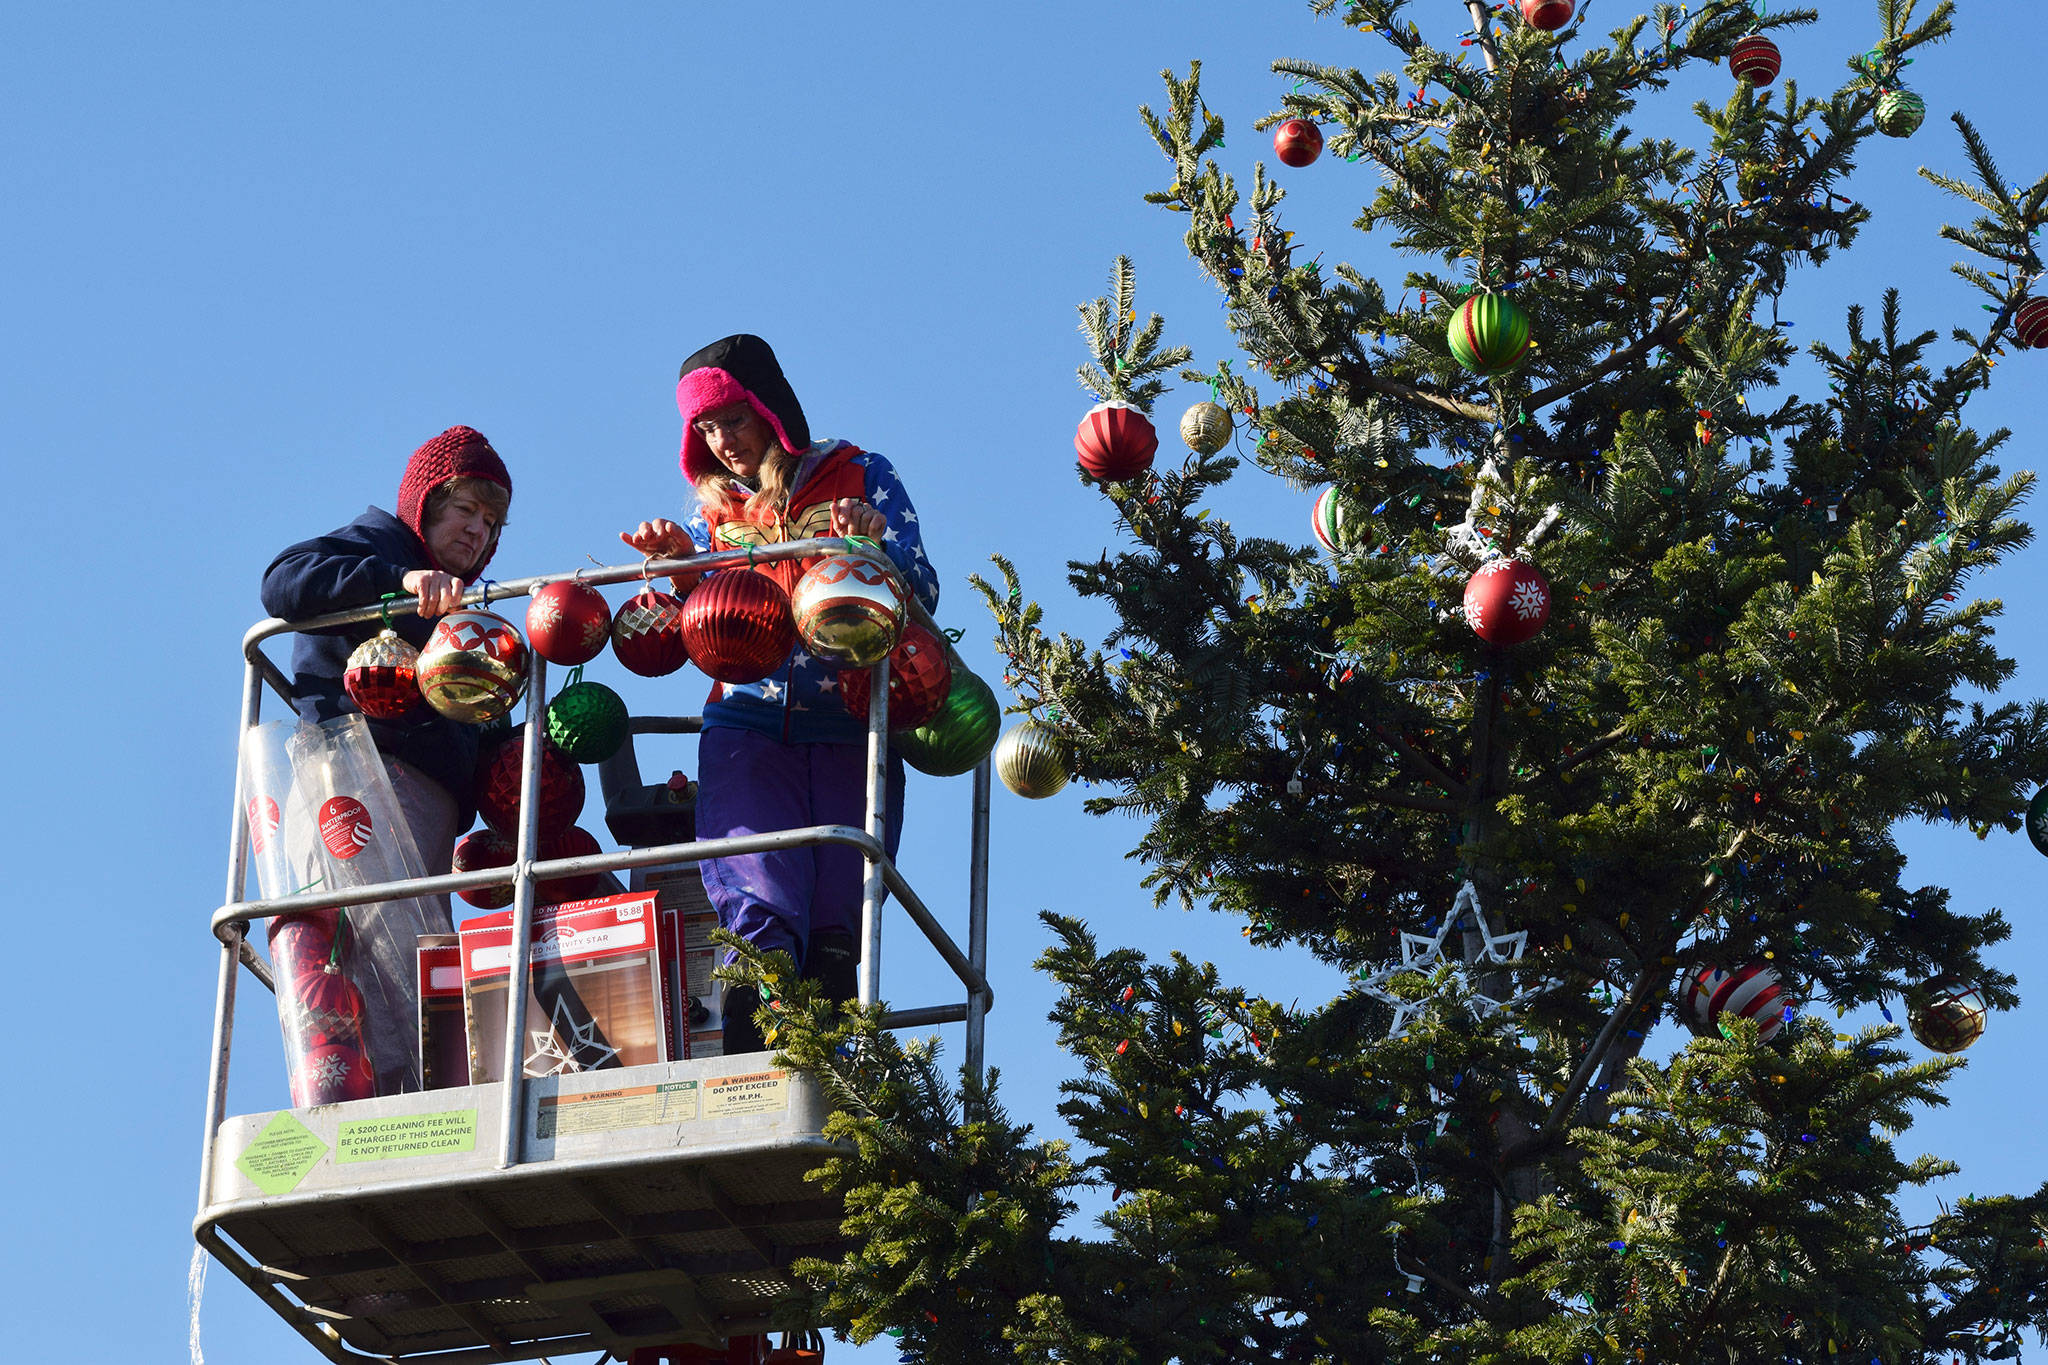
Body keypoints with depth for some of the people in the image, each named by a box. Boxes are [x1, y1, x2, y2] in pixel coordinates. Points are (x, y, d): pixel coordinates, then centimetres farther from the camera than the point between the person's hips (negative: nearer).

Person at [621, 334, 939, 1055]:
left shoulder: (859, 476, 9)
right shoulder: (715, 506, 19)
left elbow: (923, 595, 1)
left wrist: (875, 543, -19)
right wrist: (678, 566, -5)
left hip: (851, 731, -1)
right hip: (749, 726, 1)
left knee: (835, 927, -9)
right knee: (761, 912, -17)